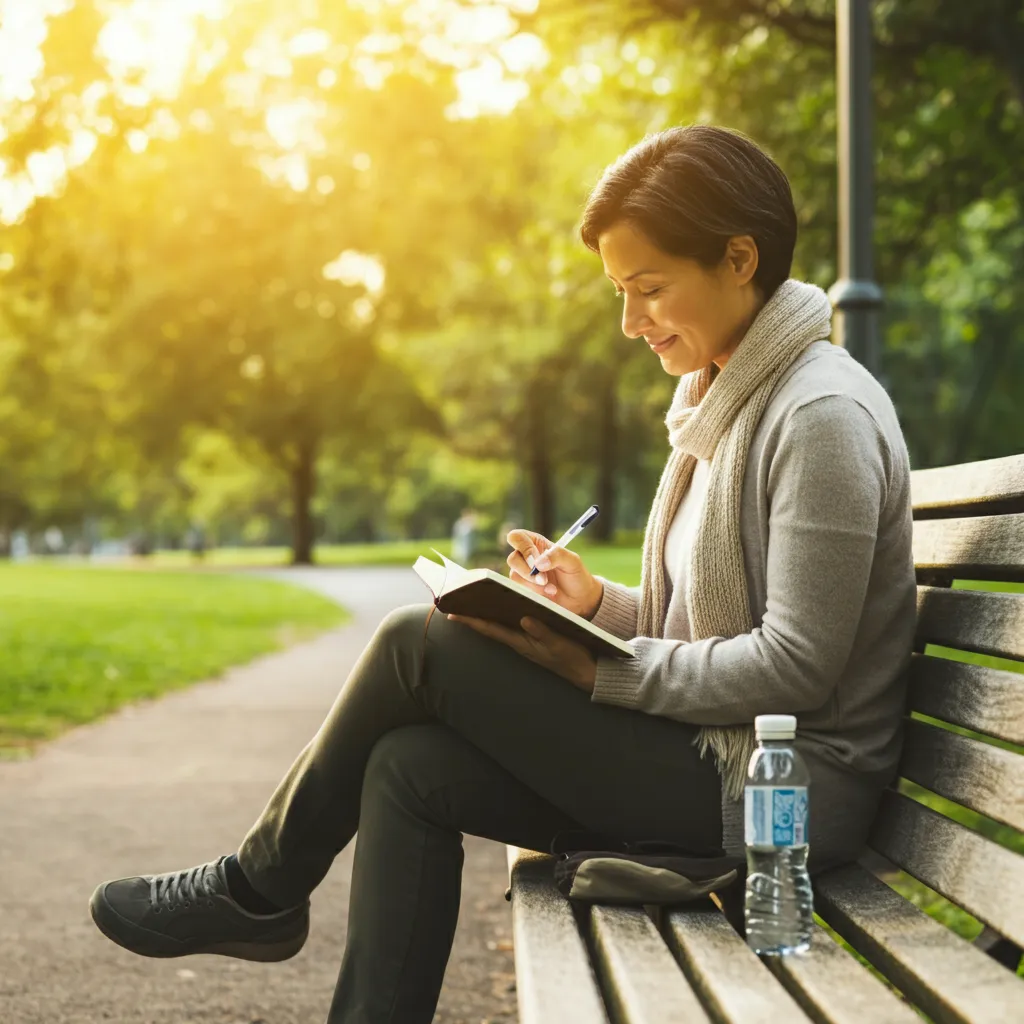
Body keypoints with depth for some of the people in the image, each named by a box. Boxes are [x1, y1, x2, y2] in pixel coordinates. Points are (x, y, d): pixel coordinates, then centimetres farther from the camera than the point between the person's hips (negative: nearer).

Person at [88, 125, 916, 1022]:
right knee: (412, 768, -7)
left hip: (777, 790, -9)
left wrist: (597, 668, -17)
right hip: (710, 756, 9)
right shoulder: (726, 396, 15)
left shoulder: (823, 415, -15)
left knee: (419, 643, -12)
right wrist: (600, 604, 1)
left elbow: (794, 667, -20)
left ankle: (258, 891, 9)